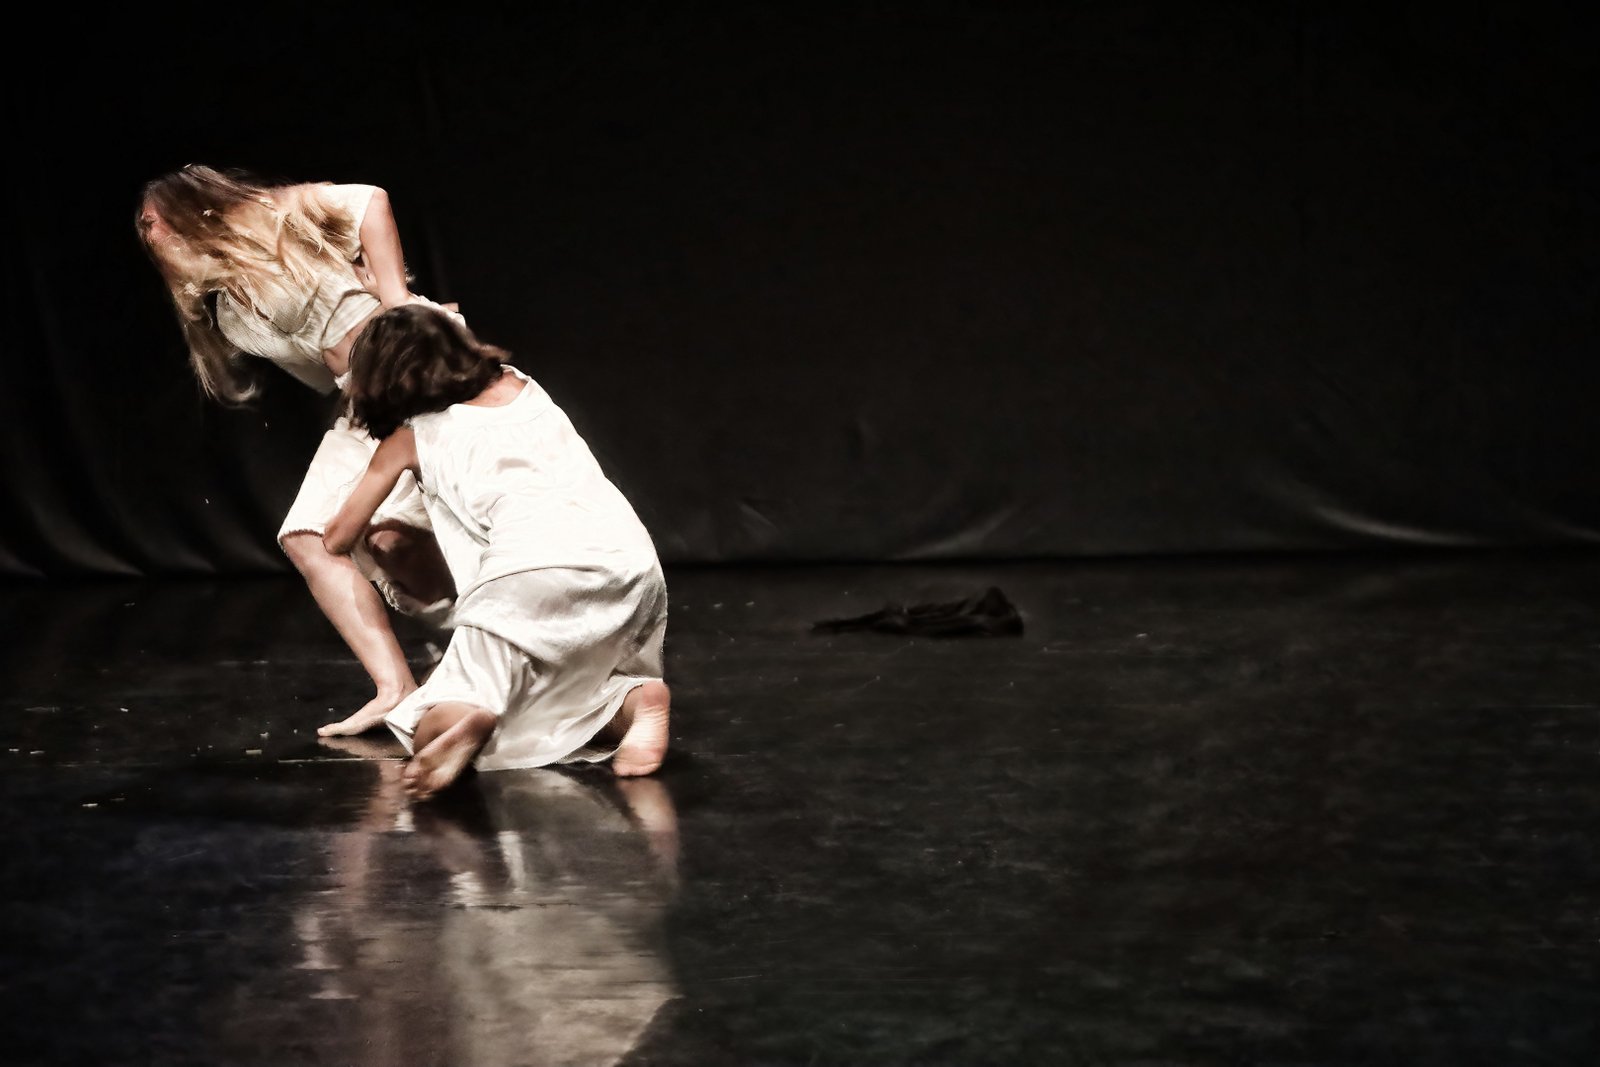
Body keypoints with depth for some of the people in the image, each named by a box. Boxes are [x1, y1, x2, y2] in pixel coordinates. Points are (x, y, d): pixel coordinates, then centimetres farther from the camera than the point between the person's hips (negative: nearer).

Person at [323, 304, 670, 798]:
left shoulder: (411, 436, 19)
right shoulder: (520, 385, 28)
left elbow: (338, 537, 30)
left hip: (530, 569, -4)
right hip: (633, 561, 4)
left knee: (432, 731, 6)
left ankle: (467, 723, -29)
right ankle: (634, 703, -7)